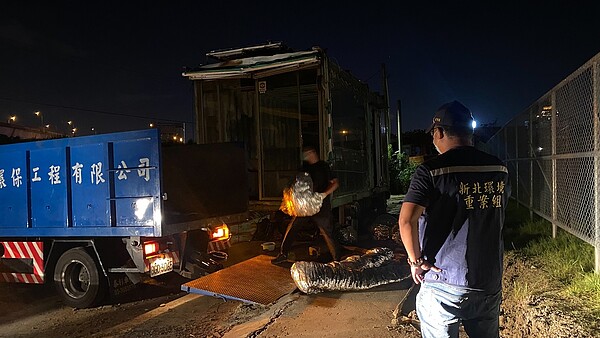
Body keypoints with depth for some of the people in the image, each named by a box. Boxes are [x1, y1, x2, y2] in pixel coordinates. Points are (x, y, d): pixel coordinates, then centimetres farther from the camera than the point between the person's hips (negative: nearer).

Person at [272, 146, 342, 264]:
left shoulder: (323, 166, -6)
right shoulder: (305, 167, 12)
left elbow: (335, 183, -12)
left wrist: (324, 194, -24)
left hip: (321, 206, -6)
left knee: (327, 233, -3)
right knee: (291, 228, 5)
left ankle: (336, 259, 12)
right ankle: (283, 254, 18)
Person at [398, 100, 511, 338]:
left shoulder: (431, 170, -14)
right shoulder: (499, 169, 3)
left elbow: (407, 220, -26)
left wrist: (416, 259, -12)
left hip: (443, 285, -5)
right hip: (490, 282, 5)